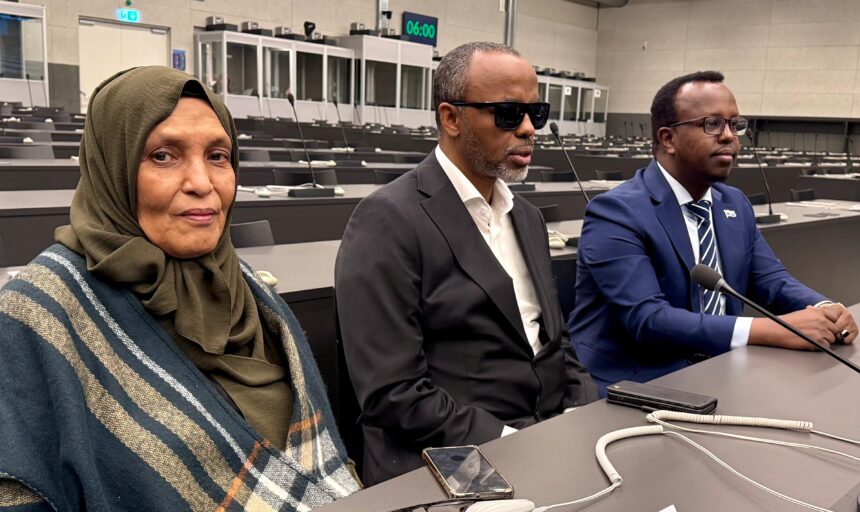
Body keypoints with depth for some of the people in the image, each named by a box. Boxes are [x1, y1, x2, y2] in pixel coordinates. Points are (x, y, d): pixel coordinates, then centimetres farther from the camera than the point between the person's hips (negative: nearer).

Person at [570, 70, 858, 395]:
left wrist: (824, 309, -9)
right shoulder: (616, 212, -16)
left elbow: (770, 280, 13)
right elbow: (647, 319, -24)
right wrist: (768, 330, -28)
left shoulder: (736, 204, 11)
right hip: (633, 388, -8)